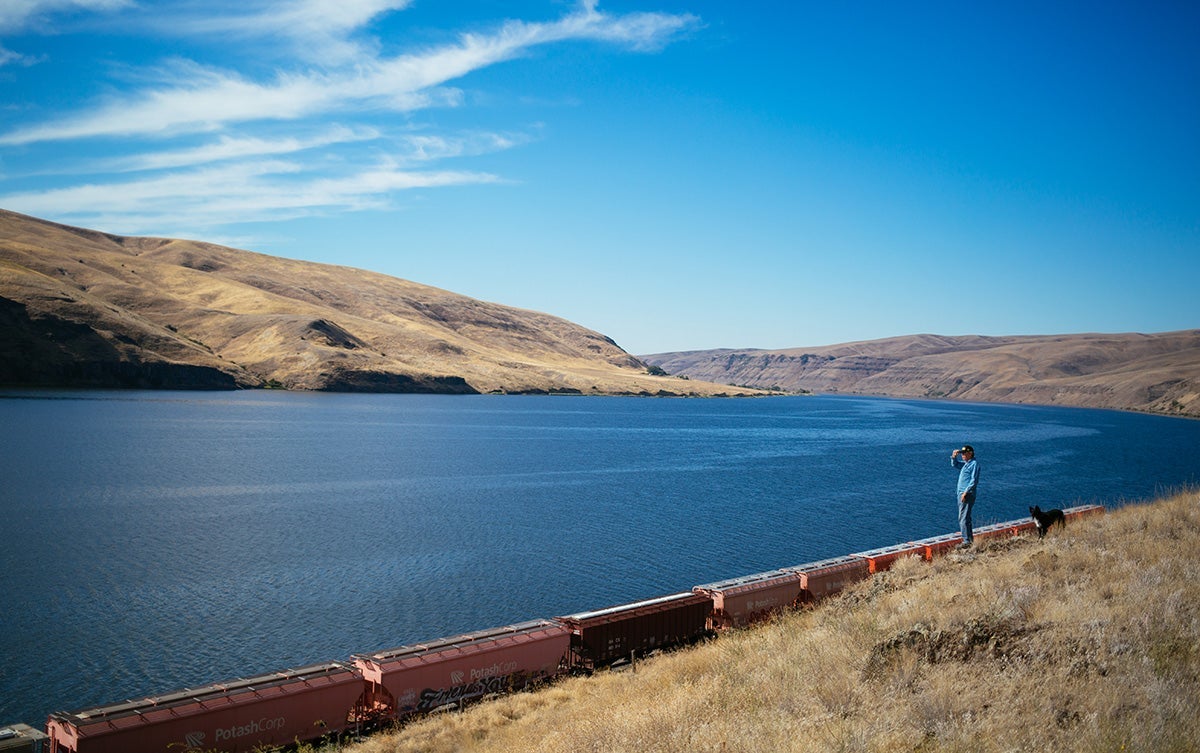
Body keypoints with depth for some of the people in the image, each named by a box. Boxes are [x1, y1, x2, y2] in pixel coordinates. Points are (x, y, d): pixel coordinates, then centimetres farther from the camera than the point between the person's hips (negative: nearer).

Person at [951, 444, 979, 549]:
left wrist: (966, 492, -22)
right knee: (965, 518, 15)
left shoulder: (974, 463, -11)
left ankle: (967, 542, -12)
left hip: (967, 494, -10)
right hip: (961, 493, 10)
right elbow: (955, 464, 31)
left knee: (963, 518, -12)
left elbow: (974, 480, -17)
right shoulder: (965, 463, 16)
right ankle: (971, 539, 22)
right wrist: (954, 456, 10)